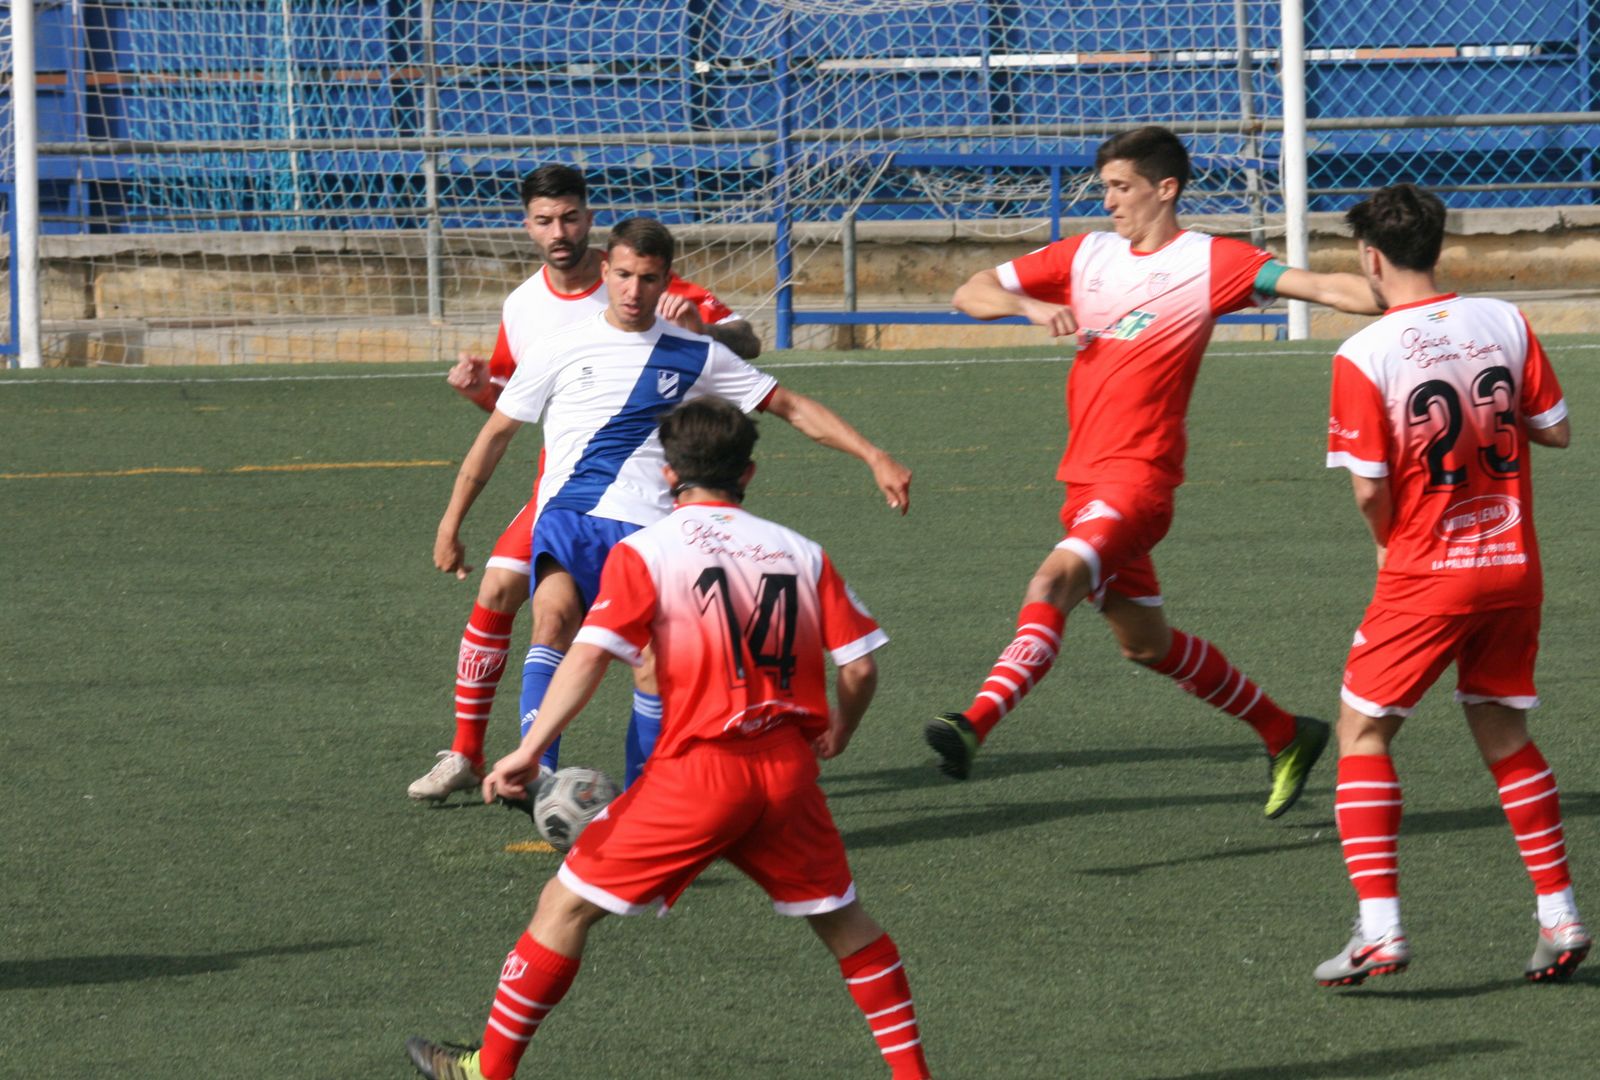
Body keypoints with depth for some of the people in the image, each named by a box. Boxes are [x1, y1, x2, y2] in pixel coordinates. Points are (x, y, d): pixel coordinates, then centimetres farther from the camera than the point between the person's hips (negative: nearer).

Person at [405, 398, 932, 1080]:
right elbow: (859, 667, 6)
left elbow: (589, 656, -13)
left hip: (700, 768, -4)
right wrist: (839, 731, 27)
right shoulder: (801, 554, 9)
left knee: (568, 903, 6)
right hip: (790, 767, 4)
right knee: (841, 916, 22)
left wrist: (530, 751, -17)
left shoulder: (646, 552, -1)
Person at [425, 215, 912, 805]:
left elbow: (792, 408, 13)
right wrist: (451, 522, 19)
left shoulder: (694, 356, 9)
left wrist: (874, 457, 6)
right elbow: (498, 431, 18)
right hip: (566, 517, -1)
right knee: (556, 614, -30)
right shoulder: (561, 347, 8)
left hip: (648, 529, 1)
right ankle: (535, 773, -42)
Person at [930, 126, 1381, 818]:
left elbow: (1320, 287, -10)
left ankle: (976, 724, -42)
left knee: (1055, 581, -30)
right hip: (1086, 477, 8)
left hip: (1137, 475, -8)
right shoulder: (1086, 256, 14)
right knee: (1146, 644, 16)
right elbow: (971, 294, 13)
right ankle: (1286, 737, 31)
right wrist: (1031, 306, -8)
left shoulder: (1209, 263, -3)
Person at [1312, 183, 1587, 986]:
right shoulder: (1505, 324, 0)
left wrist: (1391, 545, 6)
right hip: (1514, 564, 5)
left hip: (1426, 574, -5)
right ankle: (1560, 919, 14)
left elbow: (1370, 489, -14)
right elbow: (1555, 430, 6)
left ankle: (1378, 928, -7)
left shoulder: (1364, 357, -13)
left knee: (1362, 733, 5)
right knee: (1504, 737, 18)